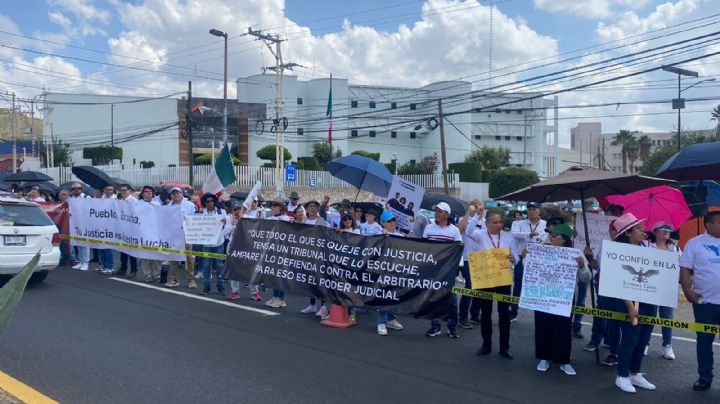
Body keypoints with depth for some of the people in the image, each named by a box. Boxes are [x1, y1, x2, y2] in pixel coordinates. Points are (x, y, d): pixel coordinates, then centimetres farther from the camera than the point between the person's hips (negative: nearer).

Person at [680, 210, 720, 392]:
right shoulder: (695, 243, -1)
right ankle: (705, 378, 19)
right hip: (705, 302, -2)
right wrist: (688, 291, -12)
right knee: (705, 341, 8)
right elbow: (685, 269, -2)